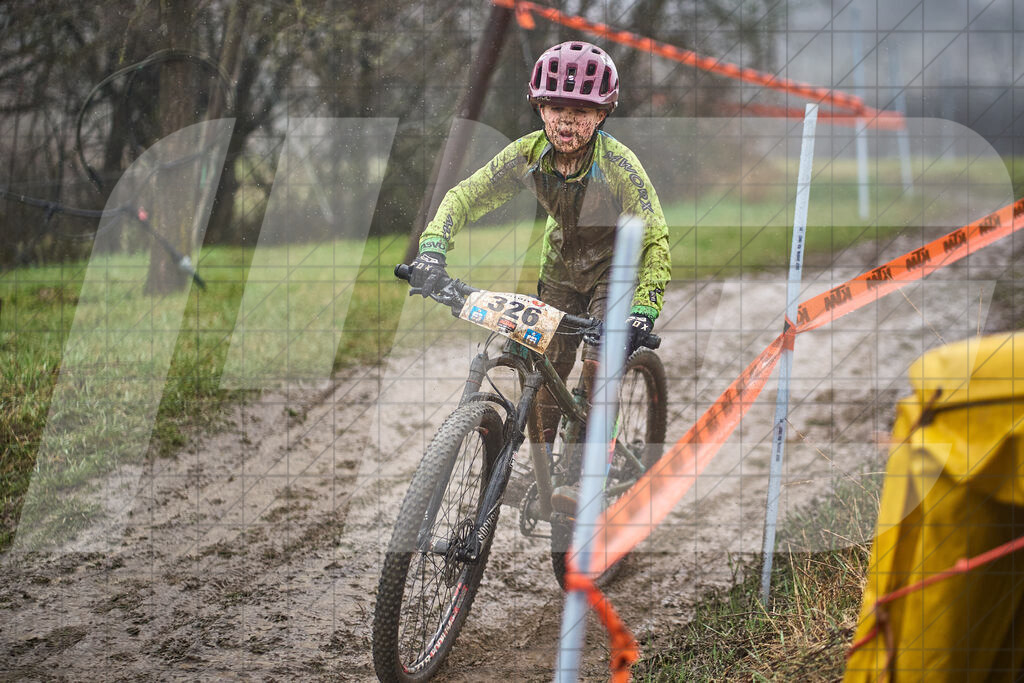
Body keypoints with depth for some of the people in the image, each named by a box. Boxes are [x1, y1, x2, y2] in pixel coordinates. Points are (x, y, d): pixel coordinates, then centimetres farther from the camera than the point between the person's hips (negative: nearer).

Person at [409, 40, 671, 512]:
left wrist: (643, 312, -45)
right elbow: (467, 195, -15)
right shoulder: (528, 154, -21)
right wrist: (432, 247, -32)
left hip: (615, 267, -3)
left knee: (599, 367, -21)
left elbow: (655, 242, -32)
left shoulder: (619, 165, -31)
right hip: (560, 265, 4)